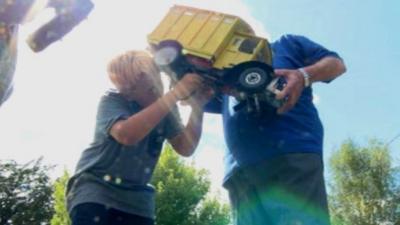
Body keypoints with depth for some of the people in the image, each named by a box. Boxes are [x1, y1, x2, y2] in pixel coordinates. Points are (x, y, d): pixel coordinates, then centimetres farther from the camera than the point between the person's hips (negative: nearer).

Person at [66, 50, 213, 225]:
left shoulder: (165, 108, 2)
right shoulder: (112, 101, -13)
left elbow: (185, 148, -4)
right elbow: (126, 134, -35)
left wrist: (198, 106, -17)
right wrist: (175, 94, -35)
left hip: (136, 198, 4)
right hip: (95, 189, -4)